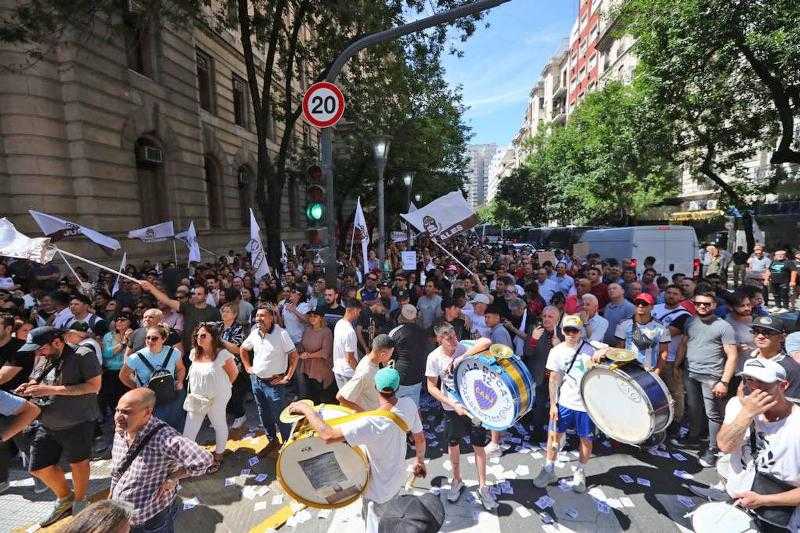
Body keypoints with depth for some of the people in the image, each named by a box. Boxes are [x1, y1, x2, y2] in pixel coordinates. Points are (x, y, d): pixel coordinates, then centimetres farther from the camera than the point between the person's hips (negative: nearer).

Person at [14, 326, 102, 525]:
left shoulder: (83, 355, -18)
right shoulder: (44, 358, 3)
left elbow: (94, 386, -23)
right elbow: (37, 381, 17)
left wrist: (51, 389, -25)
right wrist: (29, 386, -7)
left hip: (77, 423, -6)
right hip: (46, 424, 7)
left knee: (78, 463, 12)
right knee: (39, 467, 12)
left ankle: (80, 501, 38)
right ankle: (64, 499, 39)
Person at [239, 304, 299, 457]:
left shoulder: (281, 334, -18)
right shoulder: (254, 334, 0)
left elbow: (294, 355, -15)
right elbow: (243, 349, 19)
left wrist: (287, 377, -14)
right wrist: (247, 367, 12)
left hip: (274, 382, -6)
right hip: (256, 380, 6)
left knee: (279, 416, 1)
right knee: (264, 414, 20)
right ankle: (273, 441, 39)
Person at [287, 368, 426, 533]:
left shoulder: (372, 424, -41)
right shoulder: (408, 405, -23)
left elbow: (328, 435, -42)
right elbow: (420, 439, -7)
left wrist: (306, 409, -28)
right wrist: (420, 461, 13)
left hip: (378, 490, -5)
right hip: (397, 477, 6)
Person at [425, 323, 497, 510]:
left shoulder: (464, 347, -18)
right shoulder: (434, 357, -16)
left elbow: (486, 342, -36)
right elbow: (431, 387, -10)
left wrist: (463, 356, -37)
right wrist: (453, 405, -18)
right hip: (452, 409, 1)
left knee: (478, 446, 10)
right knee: (453, 445, 18)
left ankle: (483, 486, 30)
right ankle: (457, 481, 42)